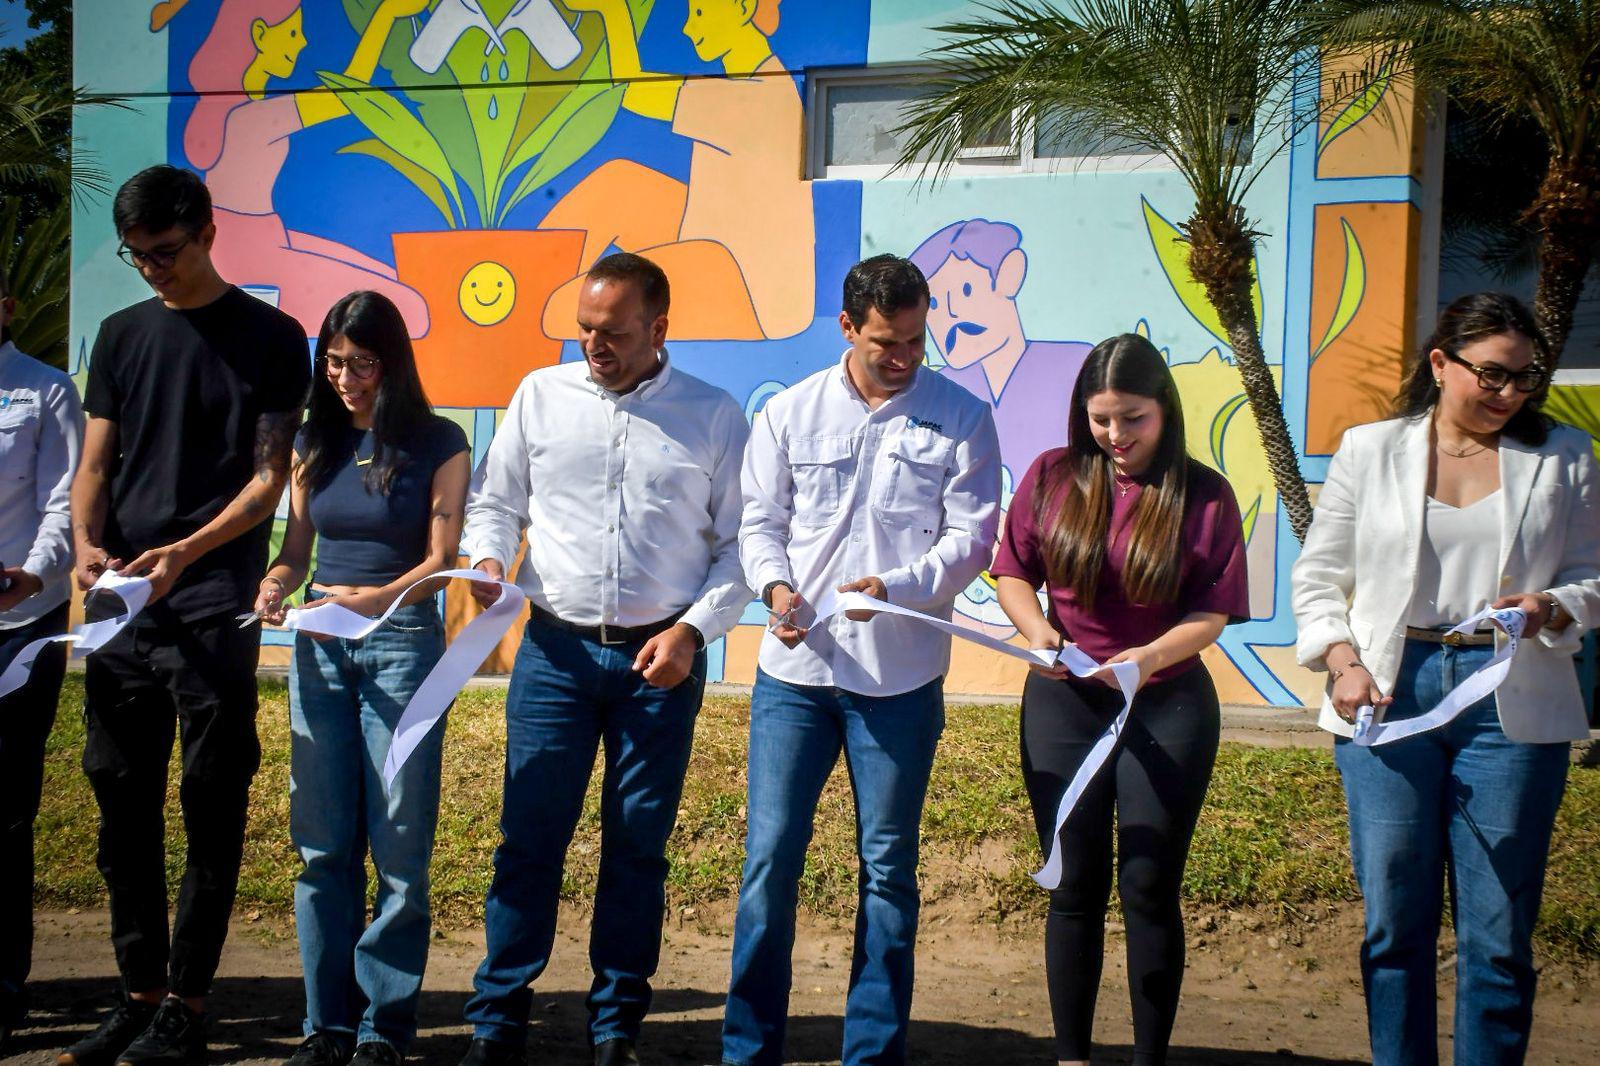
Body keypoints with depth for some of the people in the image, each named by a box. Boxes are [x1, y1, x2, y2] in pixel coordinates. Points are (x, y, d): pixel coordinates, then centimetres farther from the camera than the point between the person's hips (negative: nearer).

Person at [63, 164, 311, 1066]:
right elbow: (96, 462, 14)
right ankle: (140, 992, 19)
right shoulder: (122, 335, 15)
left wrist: (184, 551, -17)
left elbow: (270, 476, -4)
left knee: (212, 808, 0)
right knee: (123, 804, 8)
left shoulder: (269, 337, 2)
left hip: (215, 606, -5)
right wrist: (87, 541, -7)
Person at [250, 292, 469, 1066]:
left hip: (402, 646, -4)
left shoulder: (437, 443, -1)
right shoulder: (314, 443, 11)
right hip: (319, 648, 4)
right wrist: (274, 588, -9)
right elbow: (295, 550, 13)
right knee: (322, 845, 5)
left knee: (399, 847, -1)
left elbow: (440, 559, -6)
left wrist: (375, 599, -24)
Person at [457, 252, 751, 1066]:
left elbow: (738, 545, 4)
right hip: (557, 648, 1)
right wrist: (486, 557, -7)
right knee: (528, 838, 1)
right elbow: (493, 499, 14)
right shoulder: (541, 395, 6)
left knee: (638, 847, 7)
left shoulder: (713, 416, 2)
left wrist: (693, 630, -8)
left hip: (662, 660, -1)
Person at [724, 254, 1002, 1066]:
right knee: (770, 856, 2)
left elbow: (970, 537, -3)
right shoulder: (790, 413, 6)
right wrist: (775, 585, -12)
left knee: (888, 869, 8)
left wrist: (896, 587, -19)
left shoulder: (961, 419, 1)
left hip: (901, 678, -1)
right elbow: (759, 521, 8)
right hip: (795, 670, 1)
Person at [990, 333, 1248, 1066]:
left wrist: (1149, 657, -25)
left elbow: (1211, 614, -7)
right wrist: (1035, 628, -14)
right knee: (1074, 888, 10)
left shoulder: (1203, 495, -6)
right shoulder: (1053, 477, -2)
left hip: (1168, 708, -2)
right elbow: (1011, 572, 6)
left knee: (1148, 889, 3)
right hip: (1063, 703, 2)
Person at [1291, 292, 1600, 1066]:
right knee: (1394, 919, 5)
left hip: (1512, 705, 0)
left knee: (1499, 931, 3)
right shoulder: (1369, 451, 7)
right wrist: (1343, 661, -7)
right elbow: (1317, 576, 8)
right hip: (1389, 697, 0)